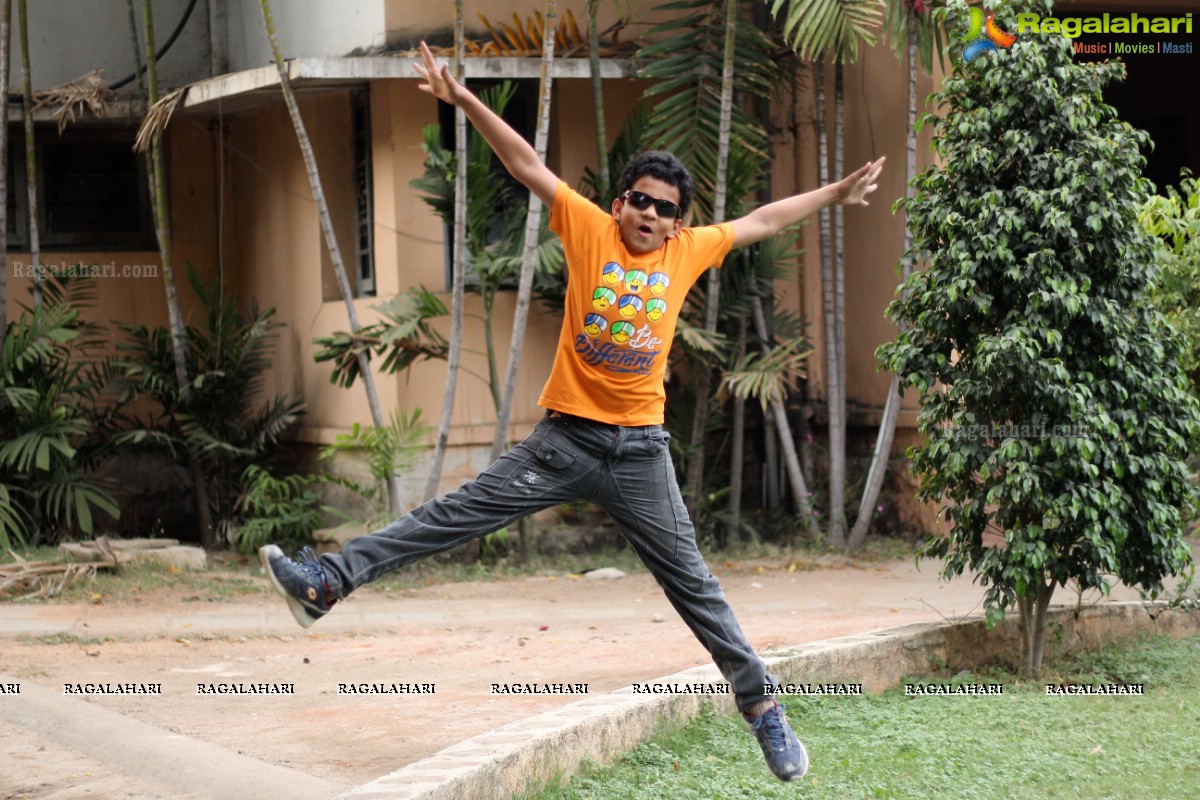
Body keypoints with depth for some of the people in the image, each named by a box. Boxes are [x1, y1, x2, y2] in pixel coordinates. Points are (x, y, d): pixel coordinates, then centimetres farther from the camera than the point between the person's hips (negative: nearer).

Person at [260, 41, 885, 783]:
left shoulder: (690, 251, 5)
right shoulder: (590, 229, 0)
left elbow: (762, 221, 18)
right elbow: (527, 165, -4)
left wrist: (835, 194, 25)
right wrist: (465, 100, -10)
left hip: (640, 449, 1)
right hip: (566, 437, -1)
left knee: (691, 581, 4)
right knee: (458, 512, -7)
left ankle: (762, 702, 13)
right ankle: (328, 582, -9)